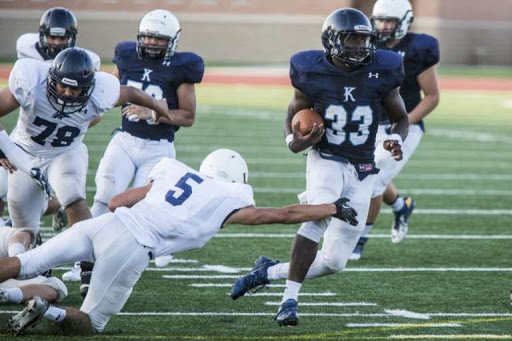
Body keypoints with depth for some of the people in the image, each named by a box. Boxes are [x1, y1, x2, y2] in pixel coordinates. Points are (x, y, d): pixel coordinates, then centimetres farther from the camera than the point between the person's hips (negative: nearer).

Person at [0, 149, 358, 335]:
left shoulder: (175, 174, 21)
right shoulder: (229, 202, 10)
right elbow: (286, 215, 20)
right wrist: (335, 209, 31)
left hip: (103, 225, 5)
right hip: (131, 250, -4)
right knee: (90, 323, 10)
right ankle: (45, 310, -17)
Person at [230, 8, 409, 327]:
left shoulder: (381, 72, -6)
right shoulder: (313, 73, -9)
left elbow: (401, 118, 8)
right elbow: (293, 116, 6)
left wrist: (396, 140, -15)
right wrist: (295, 141, -16)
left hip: (362, 171, 3)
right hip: (326, 160, -3)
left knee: (334, 261, 0)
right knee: (318, 218, -34)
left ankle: (268, 271, 23)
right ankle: (290, 299, -24)